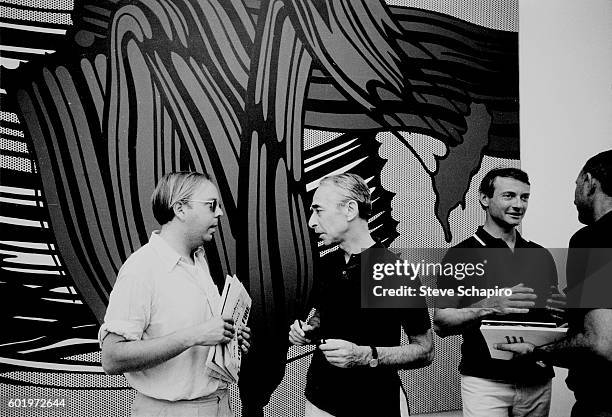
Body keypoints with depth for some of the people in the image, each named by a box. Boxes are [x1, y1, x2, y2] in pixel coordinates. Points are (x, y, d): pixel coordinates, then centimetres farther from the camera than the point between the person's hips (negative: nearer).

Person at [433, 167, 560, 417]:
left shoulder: (541, 256, 10)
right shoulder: (462, 254, -5)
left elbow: (553, 315, 18)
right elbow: (440, 324, -10)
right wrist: (488, 307, -24)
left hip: (537, 380, 5)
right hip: (486, 380, -5)